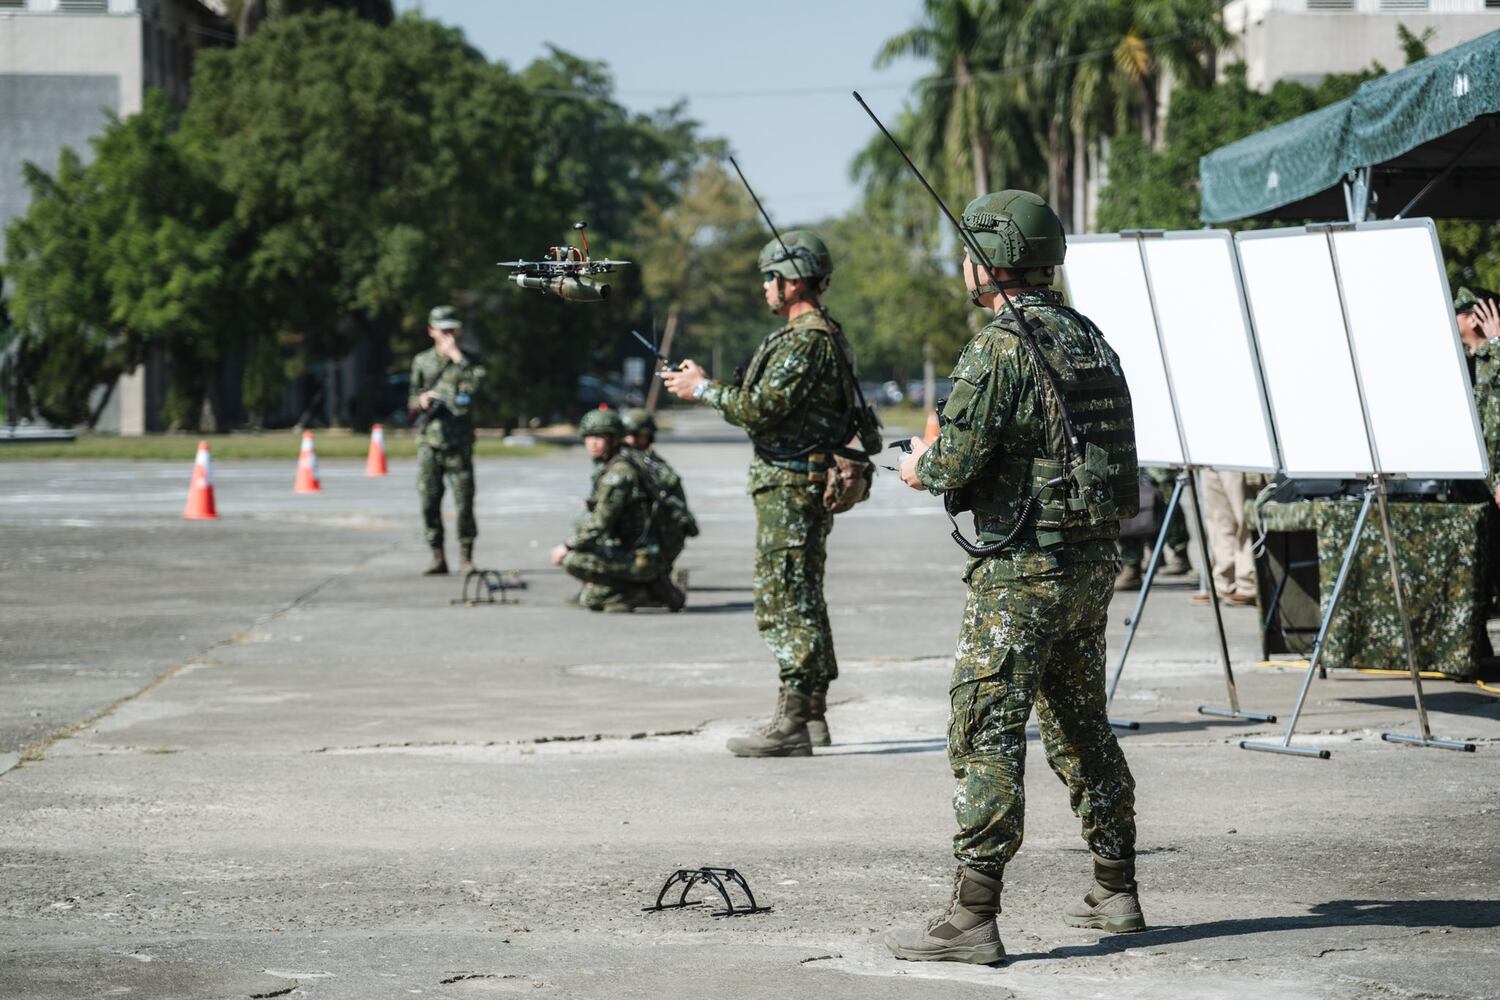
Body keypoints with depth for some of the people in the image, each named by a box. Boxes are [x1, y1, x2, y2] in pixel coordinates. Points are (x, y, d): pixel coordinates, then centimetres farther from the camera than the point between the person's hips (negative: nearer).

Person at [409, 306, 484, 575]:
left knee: (464, 501, -4)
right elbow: (412, 403, 18)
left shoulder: (466, 359, 6)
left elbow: (476, 382, -16)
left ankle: (466, 557, 5)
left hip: (458, 442, -2)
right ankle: (438, 558, 8)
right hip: (429, 440, 2)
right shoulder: (422, 362, 12)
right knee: (429, 501, 1)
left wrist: (456, 354, -14)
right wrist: (422, 401, -5)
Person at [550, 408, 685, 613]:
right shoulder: (604, 470, 15)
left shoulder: (619, 472, -17)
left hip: (638, 559, -10)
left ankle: (635, 592, -11)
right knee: (589, 600, 21)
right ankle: (654, 592, 16)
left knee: (572, 560, -23)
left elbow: (600, 522, -23)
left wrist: (567, 547, -11)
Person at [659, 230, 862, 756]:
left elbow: (762, 409, -21)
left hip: (791, 489, -11)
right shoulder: (820, 335, 17)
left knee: (786, 603, -10)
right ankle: (812, 717, 20)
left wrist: (703, 389, -9)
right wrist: (705, 383, 15)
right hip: (802, 483, 11)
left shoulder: (807, 340, -16)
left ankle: (790, 725, -10)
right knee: (802, 600, 14)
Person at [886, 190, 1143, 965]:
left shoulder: (997, 349, -15)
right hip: (1092, 560, 9)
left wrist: (922, 468, 6)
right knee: (1081, 727, 19)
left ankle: (971, 918, -9)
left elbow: (955, 467, -18)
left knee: (986, 735, -7)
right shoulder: (1087, 337, 12)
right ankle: (1116, 892, 25)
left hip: (1023, 570, -8)